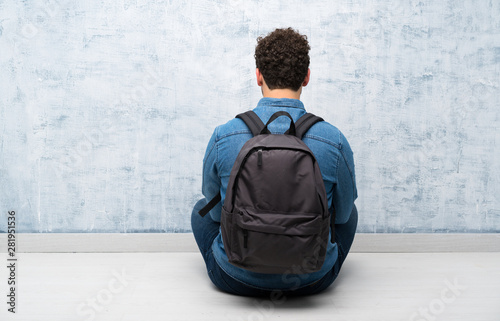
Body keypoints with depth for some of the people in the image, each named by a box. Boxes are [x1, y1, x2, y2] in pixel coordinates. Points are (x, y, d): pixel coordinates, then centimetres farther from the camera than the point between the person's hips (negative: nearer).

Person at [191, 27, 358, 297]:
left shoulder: (223, 137, -17)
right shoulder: (334, 141, -17)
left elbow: (216, 212, -1)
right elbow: (341, 213, 0)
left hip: (237, 279, 0)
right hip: (313, 280, 1)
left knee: (200, 209, 29)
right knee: (350, 211, 29)